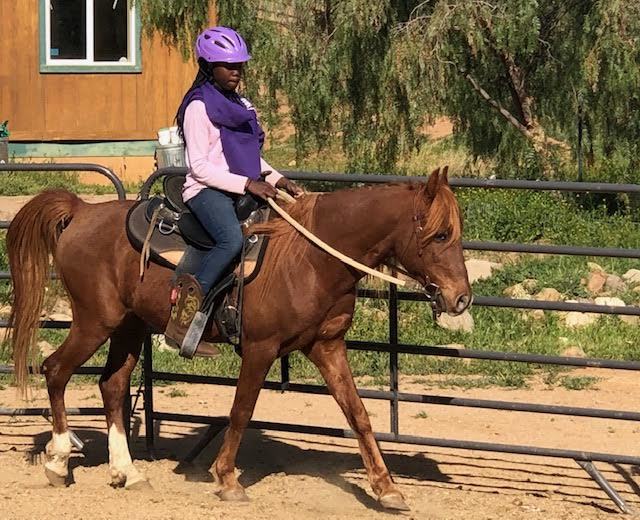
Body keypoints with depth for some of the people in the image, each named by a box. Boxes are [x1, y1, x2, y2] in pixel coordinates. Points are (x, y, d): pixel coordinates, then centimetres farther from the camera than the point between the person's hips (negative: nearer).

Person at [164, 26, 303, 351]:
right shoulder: (199, 107, -7)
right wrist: (247, 184, -20)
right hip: (206, 190, -9)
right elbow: (200, 166, -13)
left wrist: (277, 180, 7)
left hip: (243, 191, 9)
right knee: (232, 239, -36)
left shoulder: (241, 105, 18)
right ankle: (183, 316, -32)